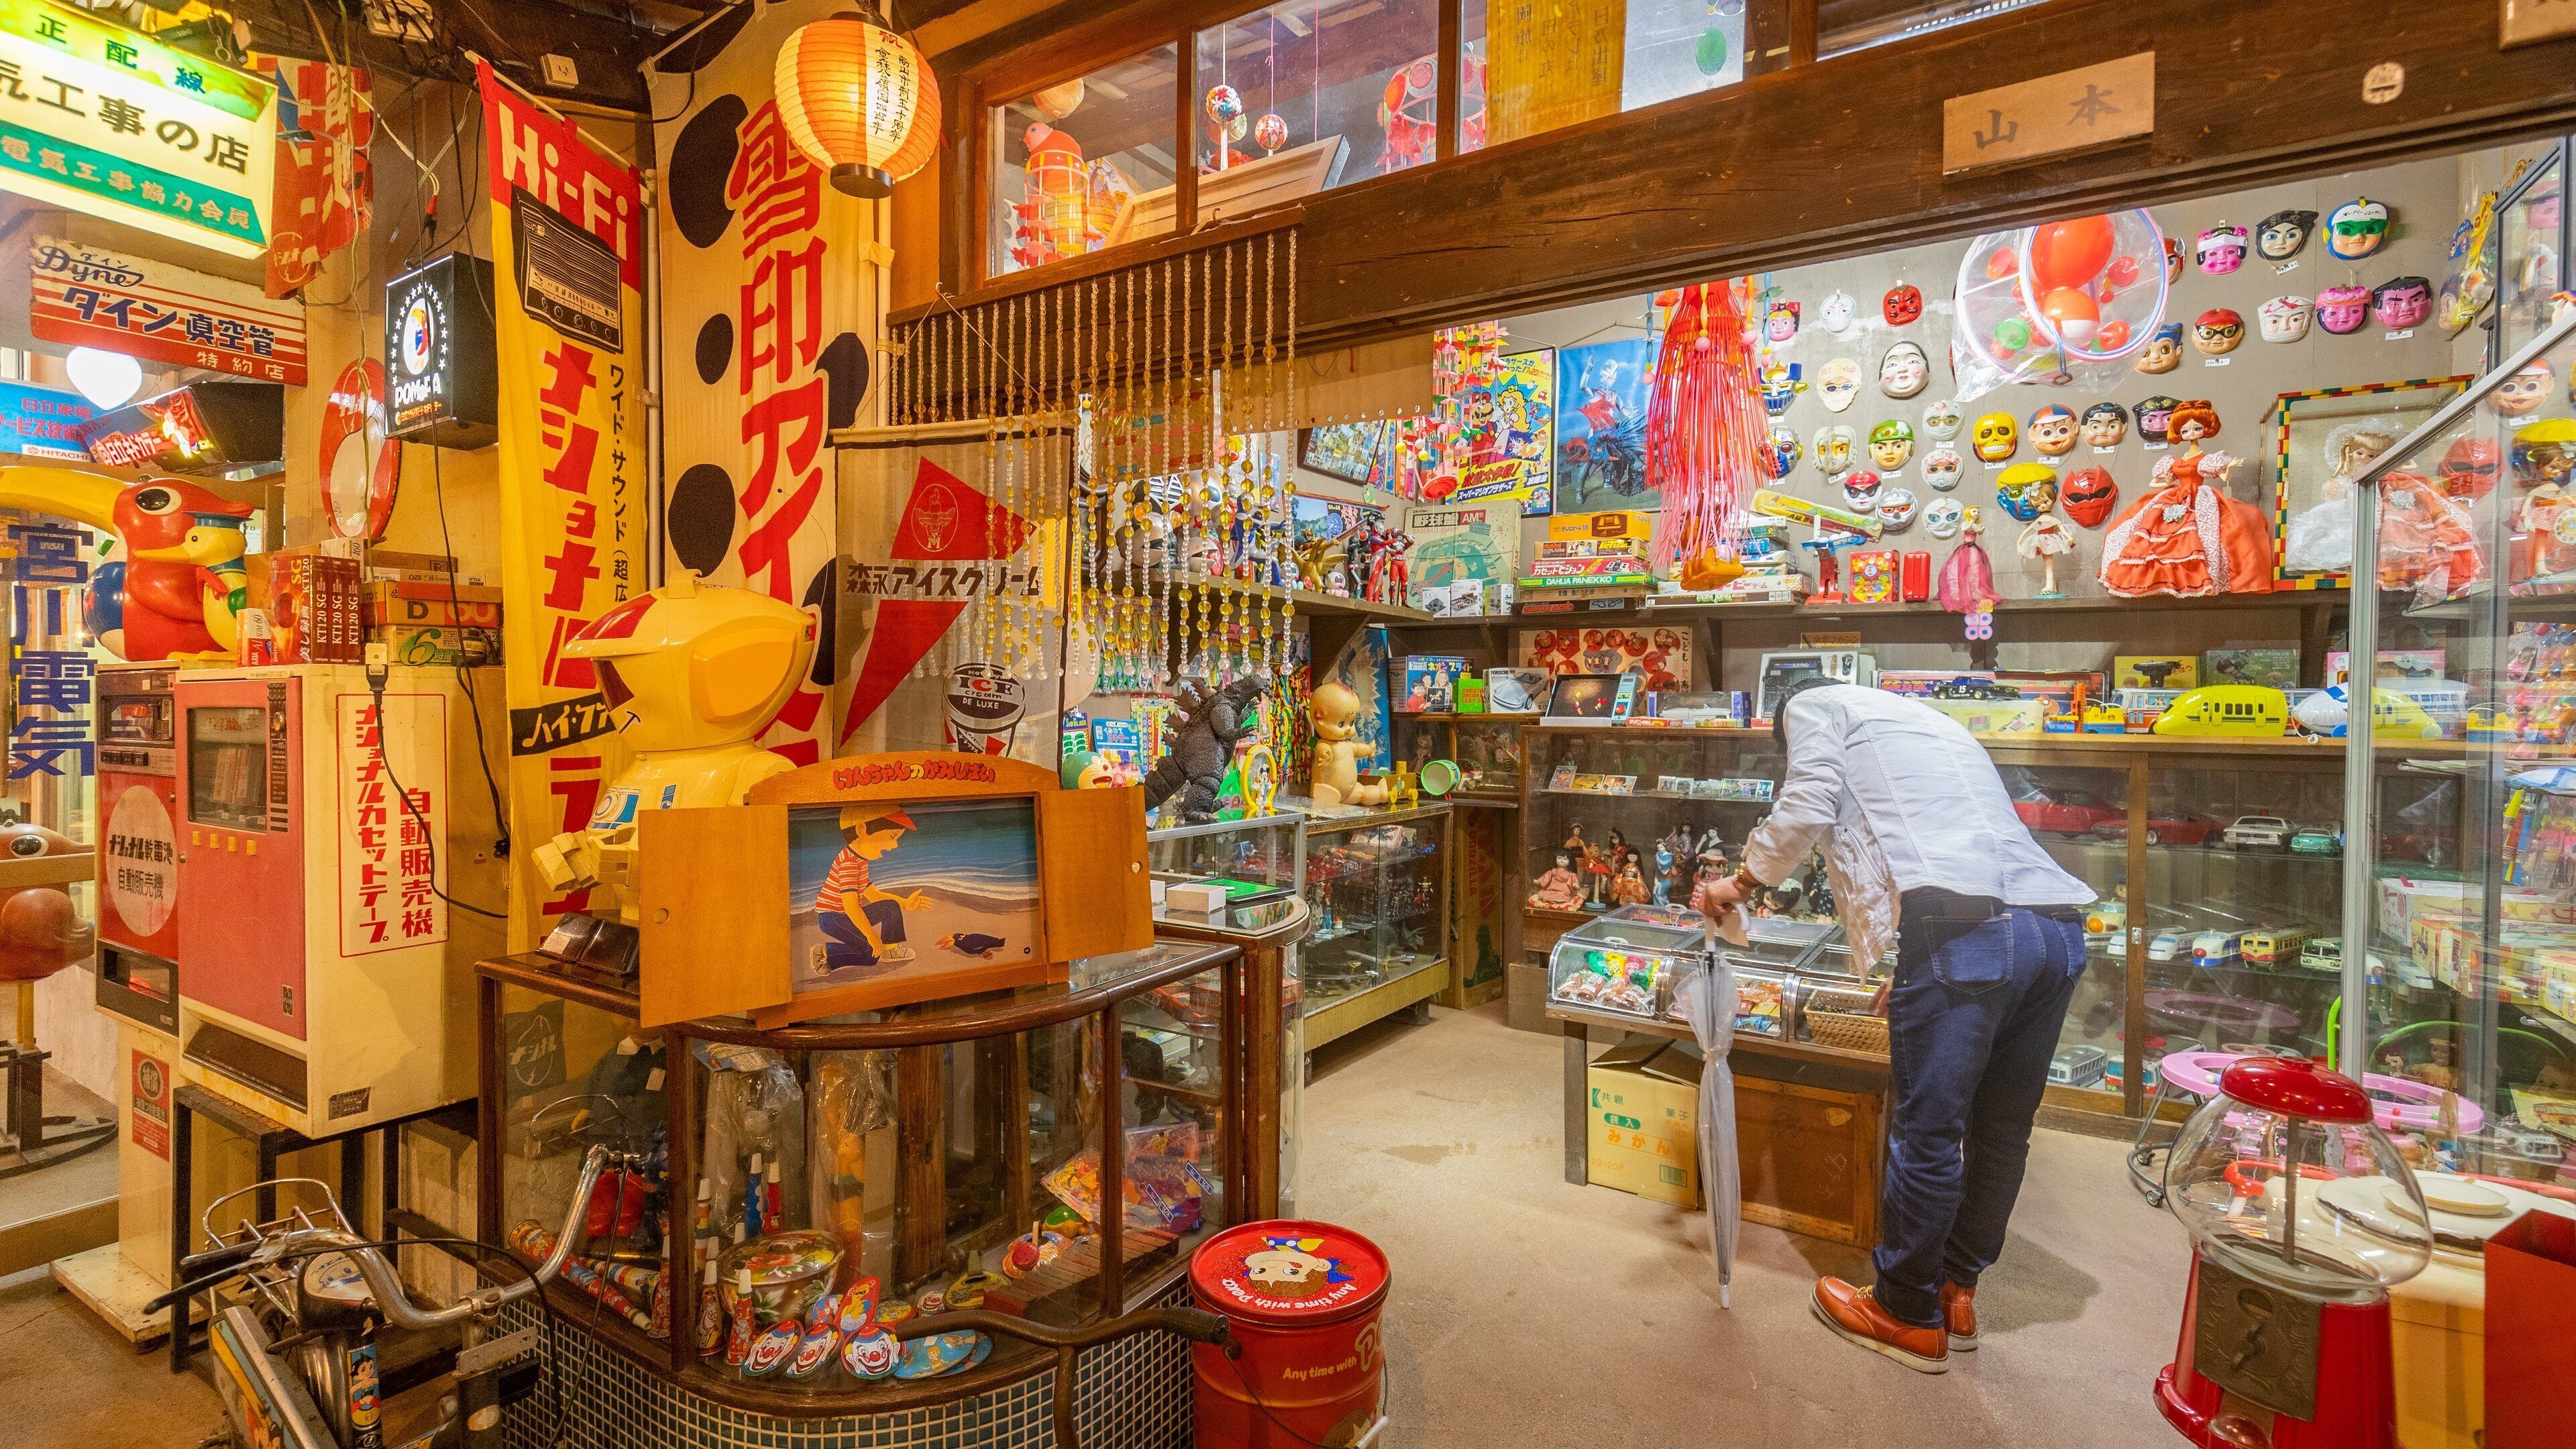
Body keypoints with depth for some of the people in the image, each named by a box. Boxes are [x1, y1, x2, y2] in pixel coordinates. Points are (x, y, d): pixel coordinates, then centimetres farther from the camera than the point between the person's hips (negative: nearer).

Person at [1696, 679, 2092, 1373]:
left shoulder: (1813, 704, 14)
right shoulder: (1931, 721, 36)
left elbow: (1807, 806, -3)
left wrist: (1745, 881, 13)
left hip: (1966, 926, -9)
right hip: (2060, 927, 9)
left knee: (1927, 1131, 5)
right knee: (2001, 1129, 19)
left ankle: (1908, 1315, 20)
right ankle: (1954, 1294, 35)